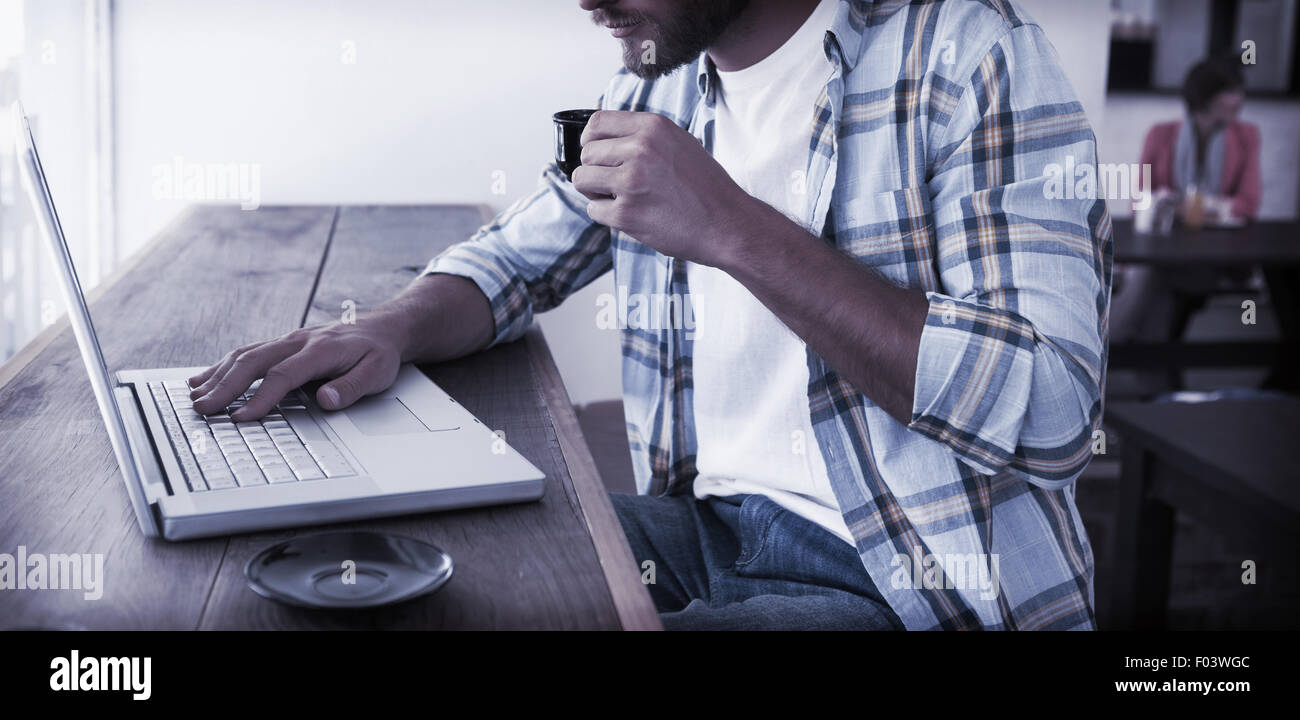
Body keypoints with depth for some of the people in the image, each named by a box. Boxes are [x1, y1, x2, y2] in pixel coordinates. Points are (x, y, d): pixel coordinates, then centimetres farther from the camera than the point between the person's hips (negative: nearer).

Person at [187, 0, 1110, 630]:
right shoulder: (654, 91, 8)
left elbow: (1052, 419, -23)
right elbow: (512, 259, 20)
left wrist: (735, 231, -26)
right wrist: (390, 328, -5)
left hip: (916, 585, -6)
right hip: (704, 526, 7)